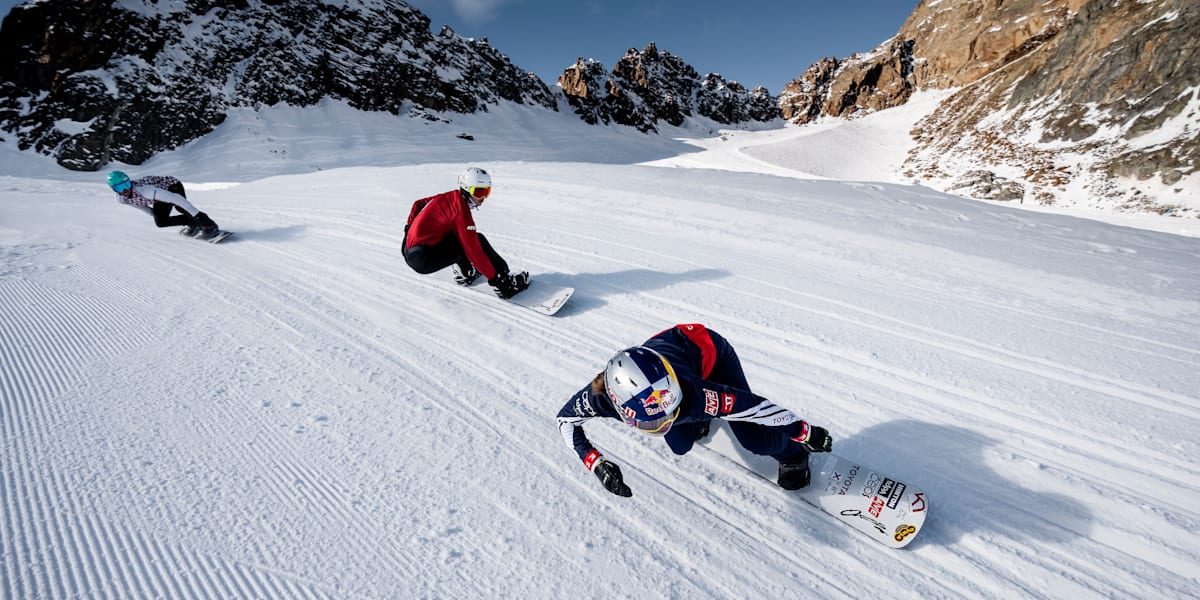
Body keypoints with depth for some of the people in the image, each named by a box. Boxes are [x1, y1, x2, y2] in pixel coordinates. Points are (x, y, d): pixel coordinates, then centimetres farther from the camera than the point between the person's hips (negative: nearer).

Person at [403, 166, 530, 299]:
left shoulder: (449, 197, 9)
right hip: (423, 260, -9)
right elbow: (473, 250, -21)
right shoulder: (461, 210, -18)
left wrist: (411, 228, 34)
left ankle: (464, 273, 22)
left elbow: (418, 204, 24)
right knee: (477, 241, -10)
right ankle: (503, 284, -7)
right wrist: (494, 278, -17)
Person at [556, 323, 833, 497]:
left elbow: (754, 406, -33)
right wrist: (596, 464, -28)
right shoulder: (603, 394, -36)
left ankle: (791, 453, 24)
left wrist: (806, 433, -19)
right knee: (681, 446, 8)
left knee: (755, 440, -10)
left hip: (709, 350, -3)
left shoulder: (692, 394, -45)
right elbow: (566, 419, -17)